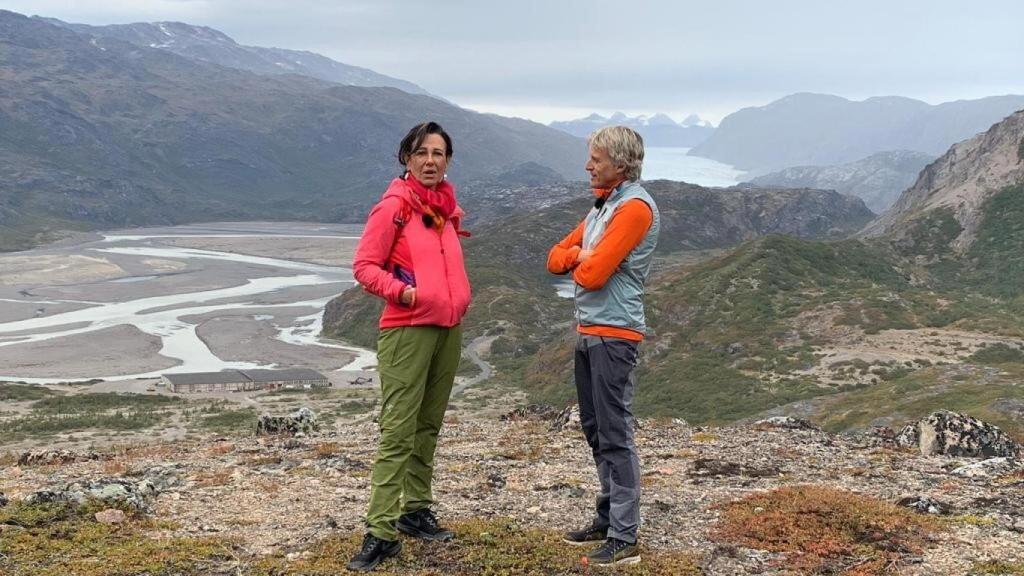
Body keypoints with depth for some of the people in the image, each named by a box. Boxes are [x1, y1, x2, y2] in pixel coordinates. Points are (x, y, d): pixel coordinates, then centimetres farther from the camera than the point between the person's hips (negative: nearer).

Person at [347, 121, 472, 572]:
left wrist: (458, 296, 13)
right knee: (398, 430, -10)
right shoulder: (394, 206, -8)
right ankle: (381, 532, -8)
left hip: (449, 329, 7)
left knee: (429, 426, 13)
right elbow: (364, 266, -10)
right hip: (407, 330, -7)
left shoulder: (447, 206, 12)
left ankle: (416, 510, 24)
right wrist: (400, 290, -23)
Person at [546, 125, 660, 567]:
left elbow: (592, 274, -20)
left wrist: (581, 261, 3)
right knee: (595, 431, 15)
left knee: (615, 435, -8)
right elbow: (556, 258, 16)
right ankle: (608, 519, 25)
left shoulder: (635, 207, -13)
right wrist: (582, 255, -5)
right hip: (588, 331, 10)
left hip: (613, 335, -10)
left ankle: (625, 538, -5)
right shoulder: (603, 204, 17)